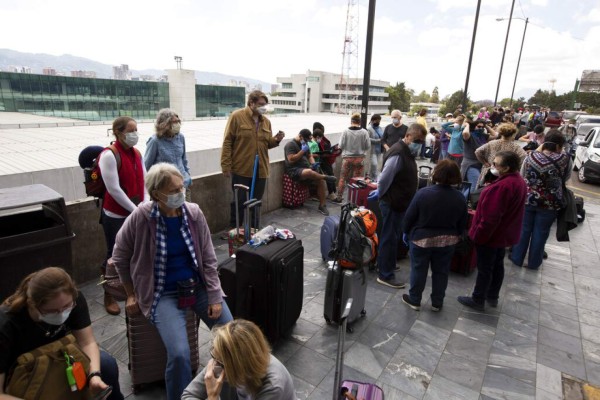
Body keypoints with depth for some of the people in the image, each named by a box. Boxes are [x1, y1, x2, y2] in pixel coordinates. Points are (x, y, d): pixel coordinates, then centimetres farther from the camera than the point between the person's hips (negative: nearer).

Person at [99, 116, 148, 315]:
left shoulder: (137, 154, 7)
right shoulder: (109, 155, -15)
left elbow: (144, 182, 7)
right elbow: (114, 189, -19)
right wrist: (136, 210, -17)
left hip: (137, 214, 6)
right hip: (116, 216, -6)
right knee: (114, 255, 6)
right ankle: (109, 297, 24)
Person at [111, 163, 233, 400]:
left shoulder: (194, 213, -8)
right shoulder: (139, 218, -15)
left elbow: (208, 259, -2)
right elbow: (120, 258, 2)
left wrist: (215, 297, -6)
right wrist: (132, 295, 8)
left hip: (198, 286, 3)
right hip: (164, 293, -3)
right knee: (179, 354, -22)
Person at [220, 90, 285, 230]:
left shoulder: (266, 121, 10)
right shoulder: (237, 116, -7)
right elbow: (227, 142, -9)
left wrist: (276, 140, -4)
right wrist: (226, 165, -13)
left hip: (260, 170, 5)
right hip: (241, 169, -5)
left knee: (256, 202, 13)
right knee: (240, 201, 3)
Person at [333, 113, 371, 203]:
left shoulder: (345, 132, -10)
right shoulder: (364, 132, -8)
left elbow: (341, 146, -8)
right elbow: (368, 146, -4)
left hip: (347, 158, 0)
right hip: (359, 158, 1)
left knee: (342, 178, 12)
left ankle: (339, 197, 16)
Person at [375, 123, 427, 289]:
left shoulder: (407, 152, 9)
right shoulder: (398, 154, -23)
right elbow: (384, 179, -23)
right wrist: (382, 195, -8)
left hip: (400, 202, 10)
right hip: (392, 203, -10)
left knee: (394, 236, 20)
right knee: (390, 238, 0)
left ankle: (387, 265, 37)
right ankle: (385, 275, 11)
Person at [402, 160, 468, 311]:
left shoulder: (423, 193, -21)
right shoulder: (460, 198, -9)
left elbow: (409, 216, -13)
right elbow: (462, 224, 2)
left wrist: (406, 232, 4)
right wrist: (455, 236, 19)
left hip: (422, 238, -3)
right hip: (447, 240, 3)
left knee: (418, 270, 12)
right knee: (441, 271, 16)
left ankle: (414, 300, 25)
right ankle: (437, 303, 29)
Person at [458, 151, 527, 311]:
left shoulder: (502, 186, -31)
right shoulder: (519, 181, 3)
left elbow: (491, 217, -29)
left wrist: (479, 235, -18)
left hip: (491, 234, -10)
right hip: (504, 234, 10)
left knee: (484, 269, 4)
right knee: (497, 265, 21)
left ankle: (478, 300, 18)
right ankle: (493, 297, 35)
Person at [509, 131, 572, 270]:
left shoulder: (531, 156, -9)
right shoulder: (565, 159, -12)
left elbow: (521, 176, 7)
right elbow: (566, 178, 4)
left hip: (527, 199, 1)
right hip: (549, 204, -1)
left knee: (524, 229, 14)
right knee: (541, 233, 12)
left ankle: (517, 258, 26)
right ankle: (533, 262, 26)